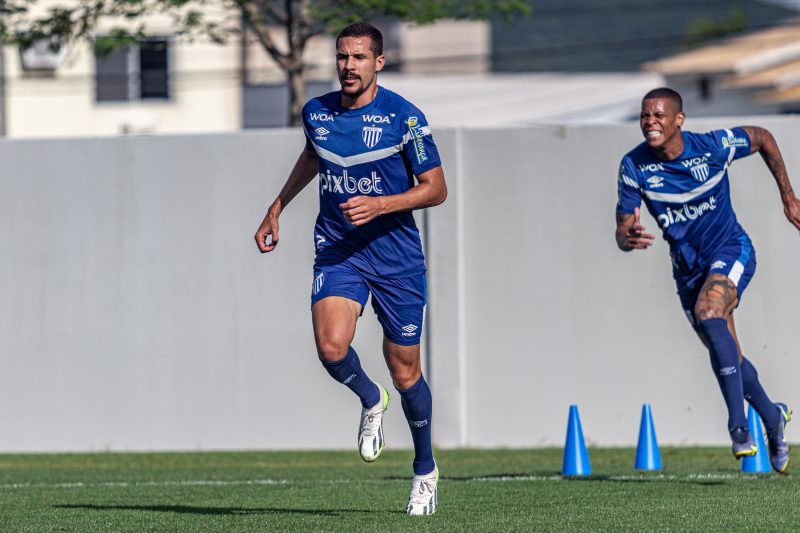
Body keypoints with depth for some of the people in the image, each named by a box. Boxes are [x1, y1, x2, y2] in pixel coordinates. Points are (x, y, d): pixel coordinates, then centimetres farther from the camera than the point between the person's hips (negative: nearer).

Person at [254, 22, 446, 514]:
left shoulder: (403, 117, -10)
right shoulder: (316, 113, 3)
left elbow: (436, 188, -6)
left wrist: (380, 205, -21)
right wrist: (277, 209, 25)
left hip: (397, 256, -2)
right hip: (337, 250, 2)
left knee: (405, 372, 4)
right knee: (332, 347, -23)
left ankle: (426, 471, 26)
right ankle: (370, 401, 11)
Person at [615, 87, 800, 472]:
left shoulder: (713, 147, -19)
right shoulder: (634, 166, -14)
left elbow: (762, 138, 1)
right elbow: (622, 230, -11)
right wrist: (628, 239, -37)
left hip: (730, 251, -4)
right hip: (687, 266, 4)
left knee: (708, 313, -33)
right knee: (727, 357, 10)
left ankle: (738, 425, -33)